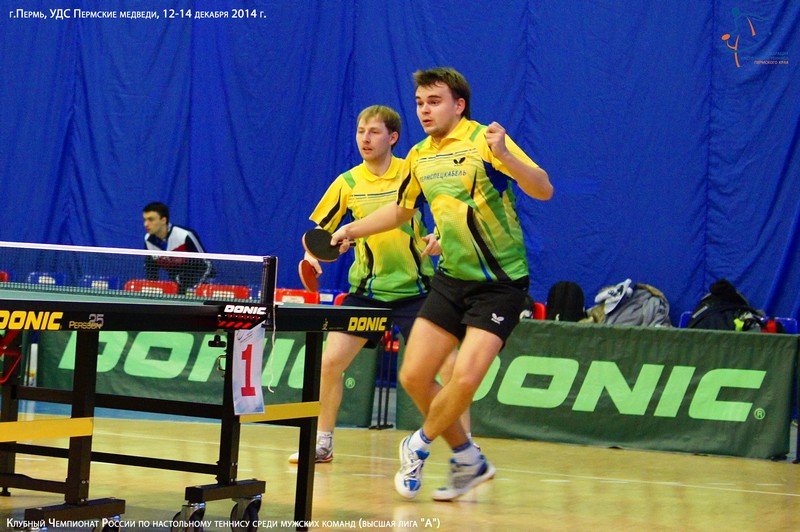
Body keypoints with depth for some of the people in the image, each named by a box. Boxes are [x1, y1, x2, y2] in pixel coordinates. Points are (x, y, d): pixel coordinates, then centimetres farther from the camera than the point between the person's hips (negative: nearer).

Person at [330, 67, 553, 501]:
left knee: (465, 377, -19)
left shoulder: (483, 141, -13)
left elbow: (544, 190, -22)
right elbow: (401, 210, 27)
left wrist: (505, 156, -38)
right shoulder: (419, 157, 8)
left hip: (500, 282, -7)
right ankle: (468, 460, 18)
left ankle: (419, 446, 9)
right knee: (414, 376, -1)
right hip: (452, 278, 7)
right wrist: (352, 229, 17)